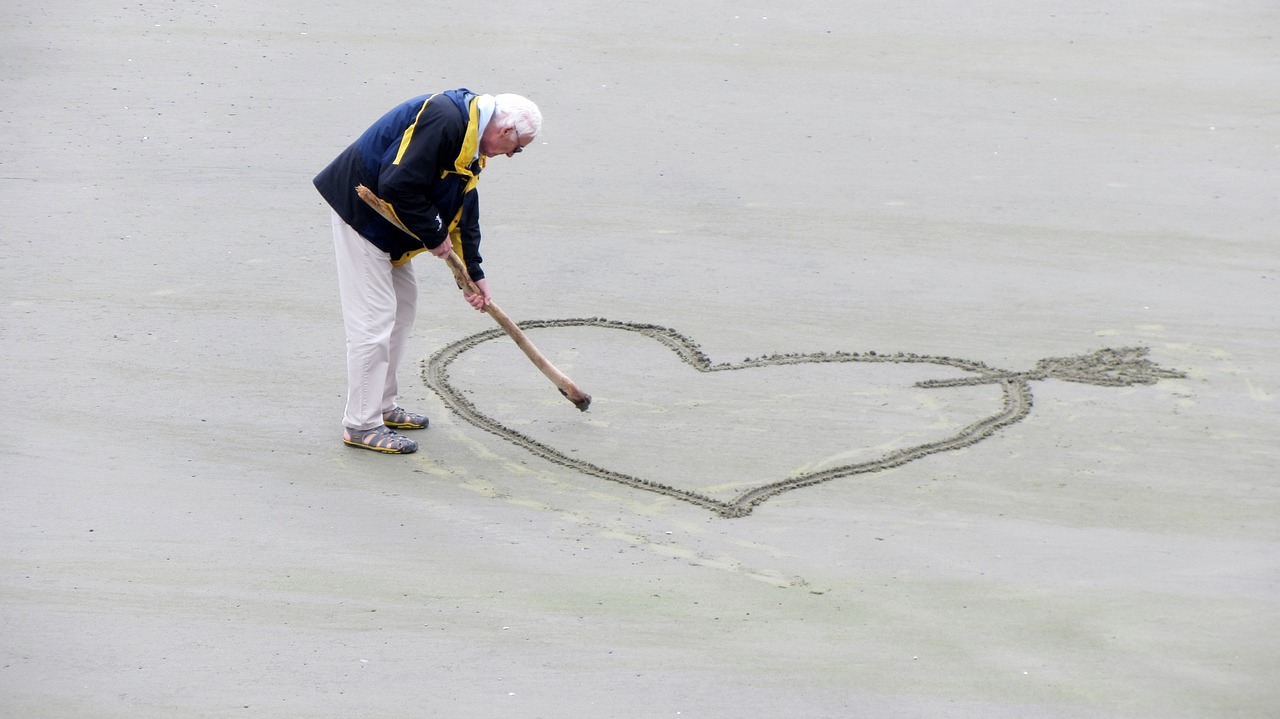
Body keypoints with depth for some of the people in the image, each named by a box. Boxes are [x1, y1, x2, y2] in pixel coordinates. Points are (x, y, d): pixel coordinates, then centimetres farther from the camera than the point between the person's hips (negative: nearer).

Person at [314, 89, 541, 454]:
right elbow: (398, 186, -30)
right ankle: (361, 424, -2)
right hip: (359, 209, -11)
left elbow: (465, 212, 19)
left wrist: (475, 273, 21)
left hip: (386, 222, 11)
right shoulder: (443, 119, -25)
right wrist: (435, 236, -17)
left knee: (403, 304, 17)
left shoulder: (470, 142, 9)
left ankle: (383, 407, 27)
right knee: (374, 316, -9)